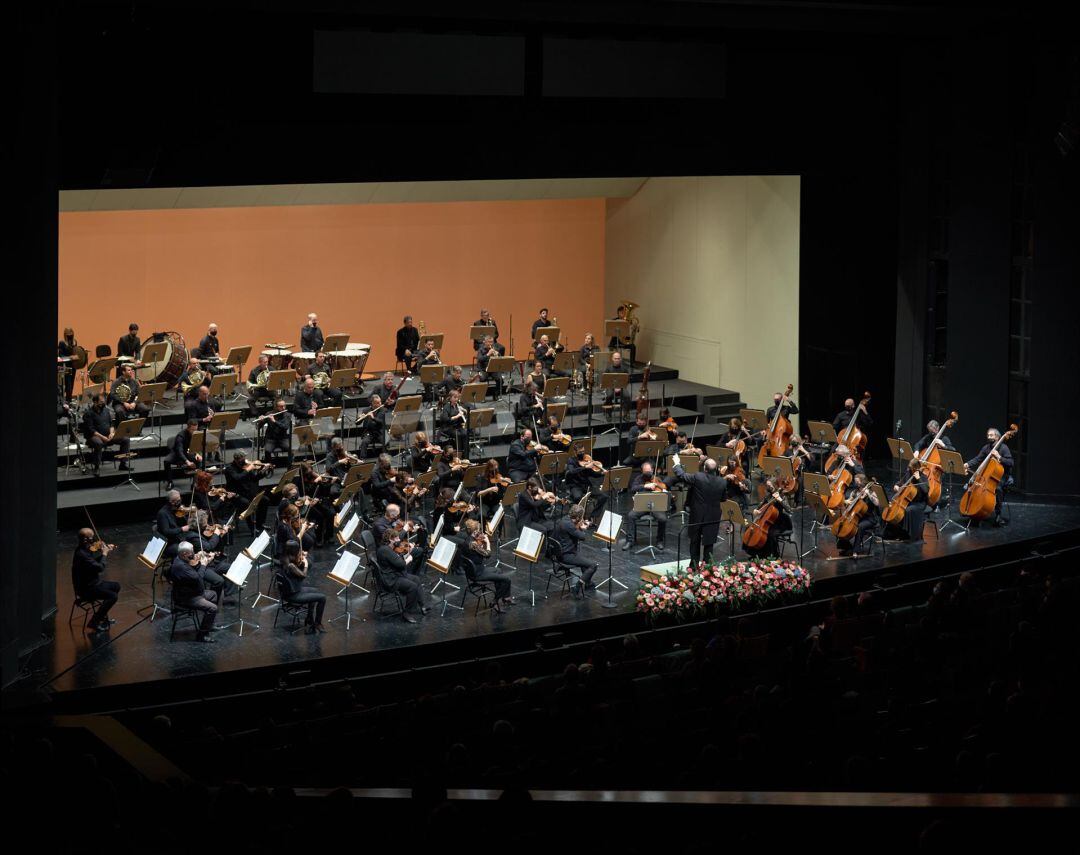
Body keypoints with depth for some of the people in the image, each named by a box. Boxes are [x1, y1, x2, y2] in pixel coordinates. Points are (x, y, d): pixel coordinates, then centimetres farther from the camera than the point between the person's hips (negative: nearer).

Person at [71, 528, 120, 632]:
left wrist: (102, 552, 2)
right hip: (85, 588, -11)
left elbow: (95, 561, 15)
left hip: (92, 582, 11)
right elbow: (100, 567, -28)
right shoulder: (81, 554, -29)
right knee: (113, 596, -18)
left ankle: (103, 616, 28)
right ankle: (93, 623, -9)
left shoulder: (86, 549, 2)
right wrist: (104, 554, -14)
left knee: (116, 586, 21)